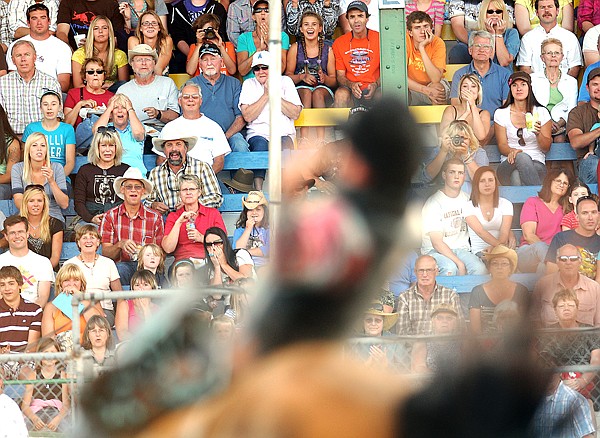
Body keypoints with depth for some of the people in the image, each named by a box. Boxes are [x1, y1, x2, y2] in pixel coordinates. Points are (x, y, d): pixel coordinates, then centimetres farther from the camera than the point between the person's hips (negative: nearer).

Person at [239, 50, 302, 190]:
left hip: (283, 133, 0)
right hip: (258, 133, 0)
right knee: (260, 145, -35)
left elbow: (295, 114, -1)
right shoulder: (249, 84, 11)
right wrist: (266, 95, -6)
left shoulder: (285, 82, 11)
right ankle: (258, 190, -41)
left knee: (285, 146, -34)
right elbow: (248, 117, -4)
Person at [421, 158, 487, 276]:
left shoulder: (467, 199, 10)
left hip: (461, 249, 4)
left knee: (479, 268, -28)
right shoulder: (434, 203, -9)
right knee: (450, 268, -37)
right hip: (435, 251, -4)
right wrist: (459, 263, -24)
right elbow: (437, 243, -14)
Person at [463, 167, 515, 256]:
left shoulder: (506, 204, 10)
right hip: (479, 252, -2)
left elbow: (504, 233, -3)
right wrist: (499, 245, -26)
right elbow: (480, 232, -11)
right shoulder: (468, 207, 4)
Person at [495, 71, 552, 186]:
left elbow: (546, 148, 6)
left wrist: (538, 133, -16)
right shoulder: (501, 114, 10)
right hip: (509, 165, 0)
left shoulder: (541, 112, 9)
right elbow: (502, 145, 4)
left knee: (516, 176, -37)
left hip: (537, 165, 0)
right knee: (522, 157, -37)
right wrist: (512, 151, -21)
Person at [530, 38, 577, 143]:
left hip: (562, 126, 1)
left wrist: (560, 123, -12)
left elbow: (572, 110, 9)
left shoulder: (571, 81, 19)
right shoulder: (533, 79, 15)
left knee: (560, 139, -28)